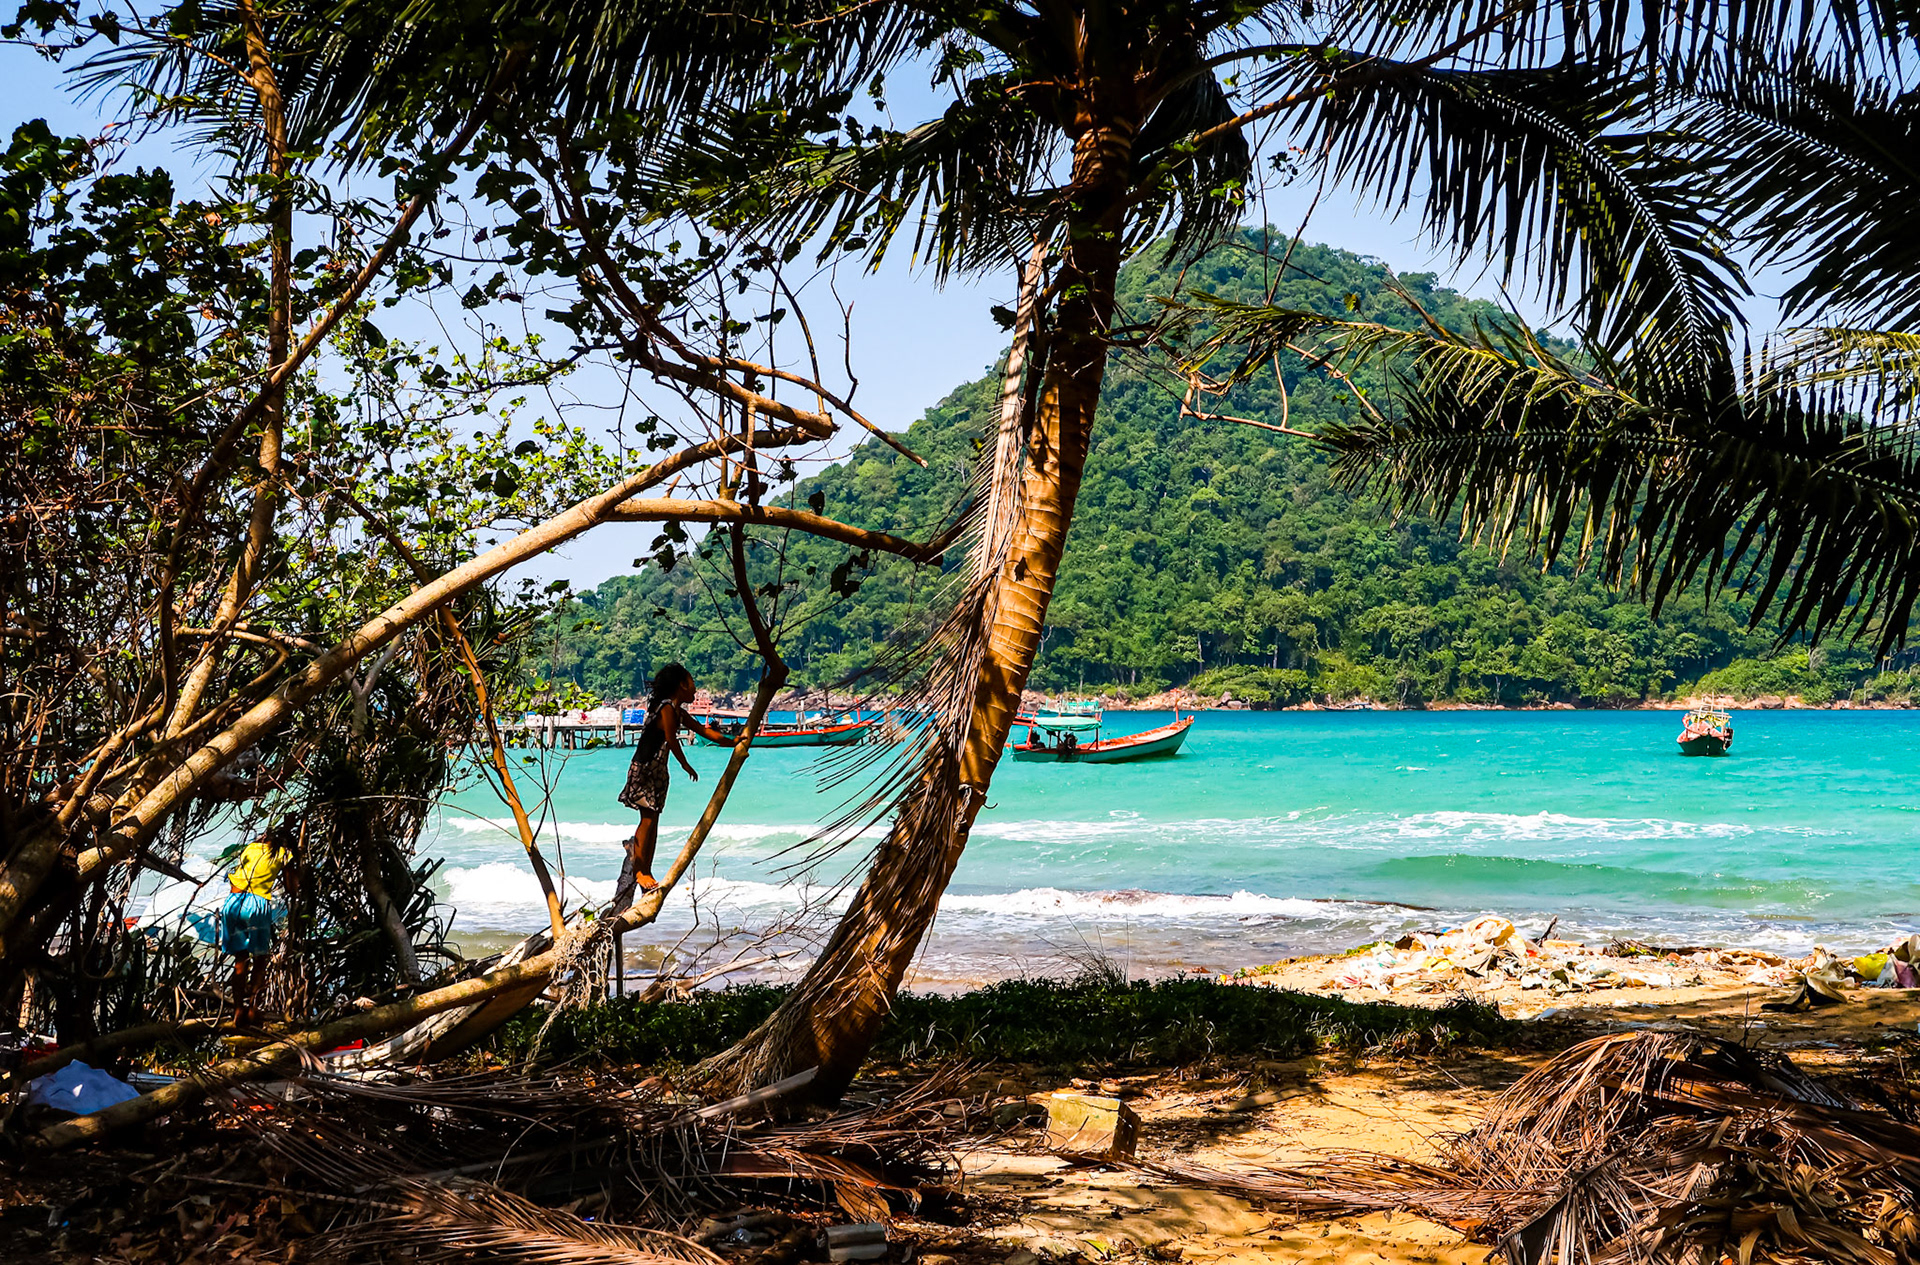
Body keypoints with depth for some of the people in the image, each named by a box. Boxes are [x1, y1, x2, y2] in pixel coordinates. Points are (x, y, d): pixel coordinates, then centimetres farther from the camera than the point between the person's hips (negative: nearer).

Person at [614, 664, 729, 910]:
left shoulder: (679, 712, 14)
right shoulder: (667, 708, -15)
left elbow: (705, 731, 19)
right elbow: (671, 740, -17)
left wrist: (735, 742, 17)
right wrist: (686, 766, -7)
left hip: (658, 770, 9)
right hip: (644, 768, -9)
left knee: (653, 821, 8)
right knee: (648, 818, -10)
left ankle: (646, 871, 11)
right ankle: (639, 870, -6)